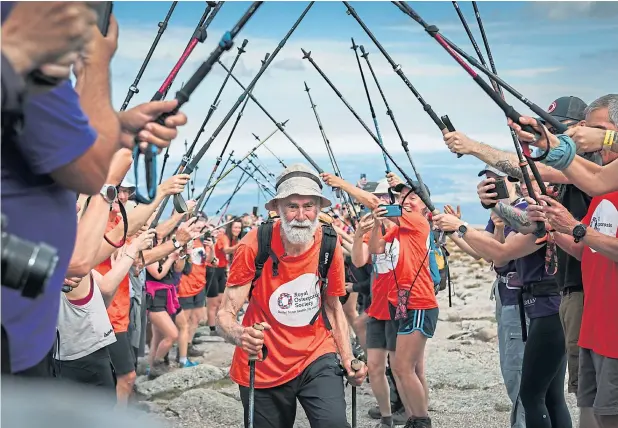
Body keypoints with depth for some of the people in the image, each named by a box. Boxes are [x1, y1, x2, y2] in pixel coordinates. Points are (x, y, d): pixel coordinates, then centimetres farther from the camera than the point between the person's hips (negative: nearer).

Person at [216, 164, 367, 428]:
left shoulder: (330, 245, -8)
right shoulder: (254, 246, -17)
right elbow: (225, 315, -19)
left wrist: (348, 359, -3)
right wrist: (239, 335, -41)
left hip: (316, 358, 1)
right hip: (263, 366, -1)